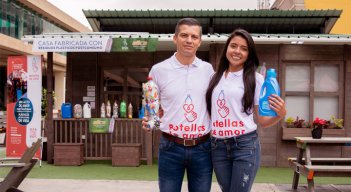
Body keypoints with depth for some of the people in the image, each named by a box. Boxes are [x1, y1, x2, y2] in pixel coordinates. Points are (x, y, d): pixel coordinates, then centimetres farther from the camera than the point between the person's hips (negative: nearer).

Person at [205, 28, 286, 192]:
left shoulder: (255, 79, 0)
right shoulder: (216, 77, 10)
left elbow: (262, 121, 1)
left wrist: (280, 114, -19)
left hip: (245, 145, -4)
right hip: (217, 147, 4)